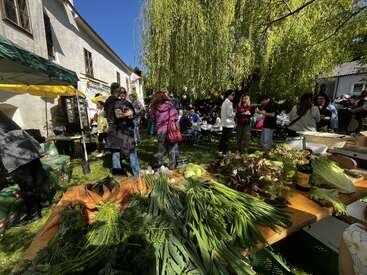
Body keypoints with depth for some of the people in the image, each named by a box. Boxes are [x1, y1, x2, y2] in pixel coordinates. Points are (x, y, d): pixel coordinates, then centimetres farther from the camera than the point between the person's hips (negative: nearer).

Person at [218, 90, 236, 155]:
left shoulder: (224, 102, 15)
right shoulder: (229, 103, -14)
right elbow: (229, 114, -19)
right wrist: (235, 113, -1)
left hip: (224, 123, 10)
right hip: (229, 124, -10)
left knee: (223, 138, 14)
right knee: (226, 139, -3)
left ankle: (220, 151, 22)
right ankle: (224, 153, 3)